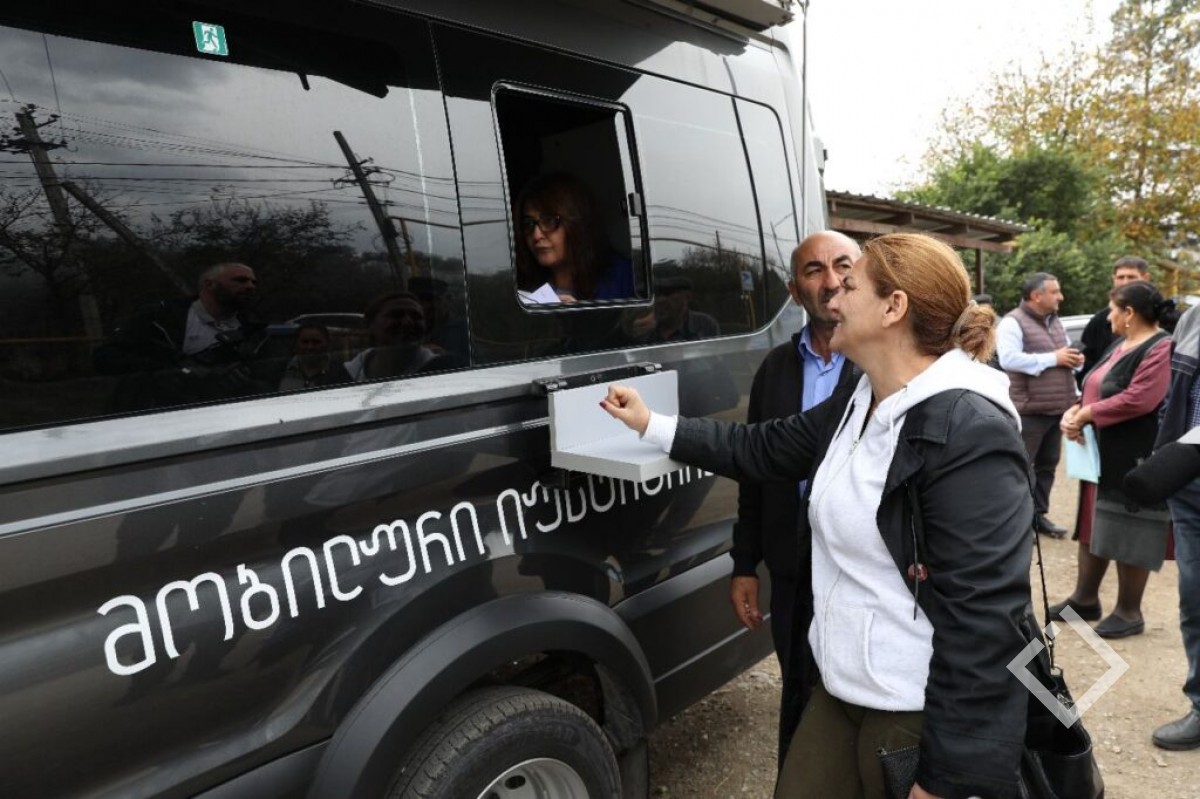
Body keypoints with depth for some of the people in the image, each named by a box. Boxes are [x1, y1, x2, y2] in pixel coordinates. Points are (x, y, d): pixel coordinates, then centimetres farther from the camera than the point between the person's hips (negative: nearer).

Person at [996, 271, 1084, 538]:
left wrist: (1074, 358, 3)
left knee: (1047, 465, 13)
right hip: (1029, 410, -8)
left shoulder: (1056, 322, 19)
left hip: (1056, 409, 8)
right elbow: (1008, 359, -23)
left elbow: (1066, 354, 28)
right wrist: (1052, 358, -18)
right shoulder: (1013, 322, -10)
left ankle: (1038, 514, 23)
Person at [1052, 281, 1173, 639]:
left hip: (1133, 462, -10)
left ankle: (1129, 611, 16)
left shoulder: (1161, 350, -17)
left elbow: (1138, 400, -29)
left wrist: (1085, 415, -19)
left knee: (1128, 535, 2)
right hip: (1100, 456, 10)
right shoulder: (1119, 346, 14)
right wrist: (1073, 412, -7)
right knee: (1093, 526, 16)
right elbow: (1095, 390, 14)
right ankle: (1085, 598, 29)